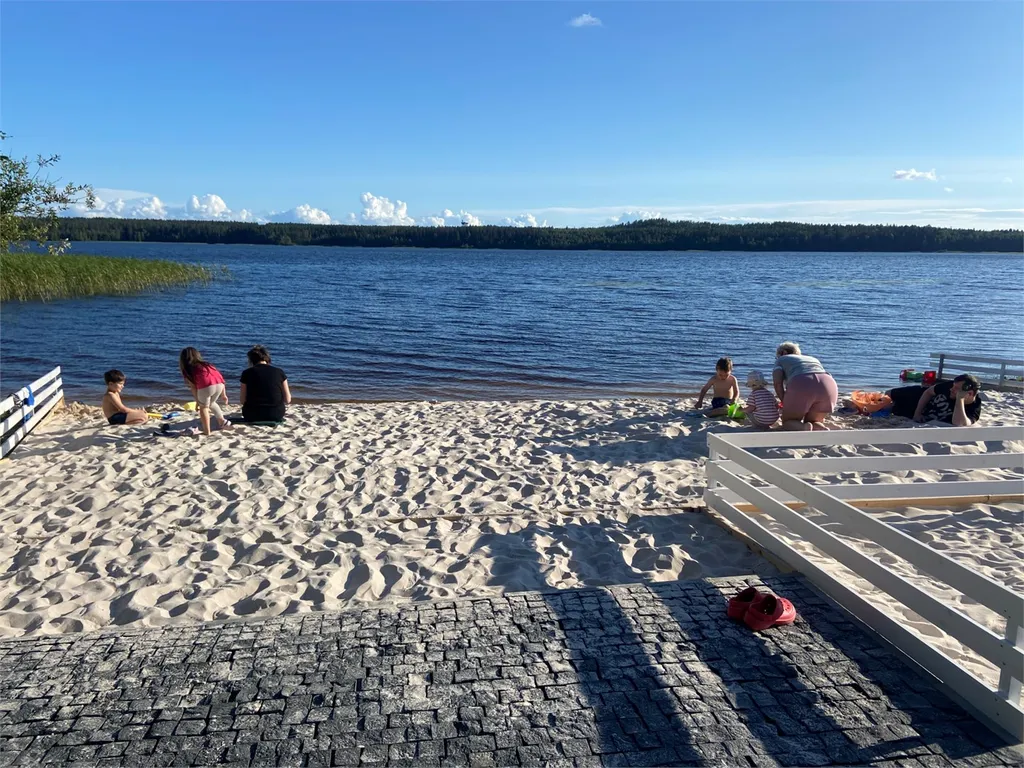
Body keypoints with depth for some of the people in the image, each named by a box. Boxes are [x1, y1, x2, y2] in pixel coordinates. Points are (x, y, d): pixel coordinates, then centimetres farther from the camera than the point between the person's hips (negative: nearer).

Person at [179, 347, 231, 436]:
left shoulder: (188, 370, 21)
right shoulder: (206, 365, 34)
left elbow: (193, 387, 11)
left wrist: (197, 401, 16)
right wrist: (223, 394, 29)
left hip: (206, 386, -5)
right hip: (219, 384, 5)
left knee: (203, 407, 14)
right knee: (211, 403, 32)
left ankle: (207, 431, 9)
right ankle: (222, 421, 36)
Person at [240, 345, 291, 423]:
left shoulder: (247, 373, -1)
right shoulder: (279, 372, 2)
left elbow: (243, 401, 0)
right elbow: (287, 400, 2)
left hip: (253, 416, 0)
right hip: (276, 415, 0)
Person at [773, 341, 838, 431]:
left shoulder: (781, 361, 26)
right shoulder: (813, 360, 40)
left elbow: (777, 383, 7)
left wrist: (785, 404, 15)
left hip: (801, 387, -4)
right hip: (827, 387, 4)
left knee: (788, 423, 16)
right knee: (813, 424, 24)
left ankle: (804, 428, -18)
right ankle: (822, 429, -12)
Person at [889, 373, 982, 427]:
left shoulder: (974, 410, -39)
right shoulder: (950, 385, -28)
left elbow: (959, 425, -60)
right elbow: (929, 392, -10)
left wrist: (960, 399, -59)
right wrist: (917, 412, -19)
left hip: (926, 419, -2)